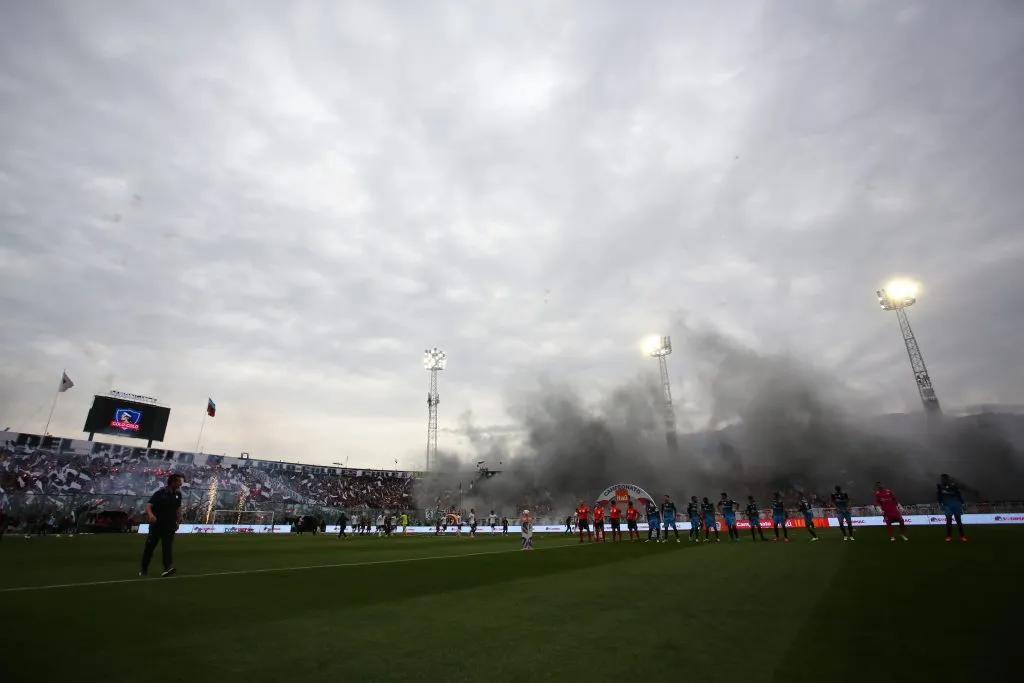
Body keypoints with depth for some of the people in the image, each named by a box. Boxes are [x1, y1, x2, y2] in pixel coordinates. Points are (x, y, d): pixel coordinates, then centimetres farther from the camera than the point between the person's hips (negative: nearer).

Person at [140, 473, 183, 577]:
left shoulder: (178, 494, 3)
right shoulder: (160, 494, -12)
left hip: (170, 526, 2)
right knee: (150, 546, 11)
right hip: (156, 525, -2)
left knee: (168, 546, -10)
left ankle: (168, 568, -18)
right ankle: (143, 569, 32)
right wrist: (150, 514, -43)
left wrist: (178, 522, 15)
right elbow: (148, 506, -23)